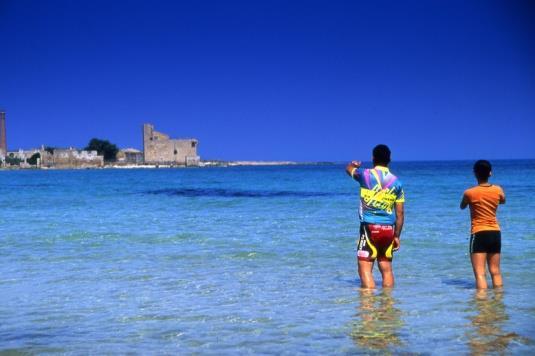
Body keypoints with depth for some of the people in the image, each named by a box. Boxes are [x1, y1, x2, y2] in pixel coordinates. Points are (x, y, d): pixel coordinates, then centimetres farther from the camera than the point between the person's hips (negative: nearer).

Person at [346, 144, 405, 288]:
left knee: (365, 268, -4)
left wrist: (354, 164, 44)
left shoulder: (365, 174, -3)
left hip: (370, 228, -4)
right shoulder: (396, 182, 5)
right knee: (386, 269, 13)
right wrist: (397, 236, 15)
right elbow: (399, 213, 7)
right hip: (389, 229, 4)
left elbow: (349, 168, 21)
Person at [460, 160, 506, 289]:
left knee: (480, 273, -8)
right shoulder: (498, 190, 0)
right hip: (495, 233, 5)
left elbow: (462, 207, 10)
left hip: (479, 234, -4)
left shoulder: (469, 193, -11)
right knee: (496, 272, 14)